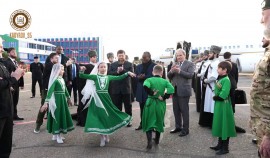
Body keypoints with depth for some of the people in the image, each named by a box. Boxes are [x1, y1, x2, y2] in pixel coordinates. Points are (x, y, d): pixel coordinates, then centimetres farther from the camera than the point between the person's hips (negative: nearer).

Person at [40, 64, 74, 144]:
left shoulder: (62, 79, 8)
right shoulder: (55, 80, -16)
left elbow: (65, 90, 21)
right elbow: (50, 91, -25)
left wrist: (69, 99, 31)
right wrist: (46, 103, -34)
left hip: (62, 100, 9)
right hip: (57, 100, -8)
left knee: (62, 115, 13)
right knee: (57, 116, -1)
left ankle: (56, 135, 26)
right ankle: (57, 136, 10)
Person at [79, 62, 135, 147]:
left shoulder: (108, 77, 6)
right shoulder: (95, 76, 1)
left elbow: (119, 77, 3)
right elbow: (82, 76, -1)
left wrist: (127, 73, -6)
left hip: (106, 98, 2)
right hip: (97, 98, -2)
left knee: (107, 116, 8)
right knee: (99, 116, 1)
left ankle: (106, 135, 29)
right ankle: (102, 137, 13)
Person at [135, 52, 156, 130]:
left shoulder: (154, 66, -3)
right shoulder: (139, 66, 14)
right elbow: (136, 77, 10)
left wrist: (144, 77, -18)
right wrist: (139, 77, -13)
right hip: (141, 90, 5)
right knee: (142, 108, 12)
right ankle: (142, 124, 21)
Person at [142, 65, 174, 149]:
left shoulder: (149, 80, -5)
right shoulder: (165, 81, -1)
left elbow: (145, 86, -27)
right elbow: (171, 89, -18)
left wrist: (151, 93, -13)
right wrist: (164, 97, -7)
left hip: (150, 103, -2)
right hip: (161, 104, 2)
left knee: (149, 122, 7)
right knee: (159, 121, 20)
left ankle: (149, 141, -7)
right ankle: (157, 139, 33)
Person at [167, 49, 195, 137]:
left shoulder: (190, 64, -3)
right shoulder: (174, 64, 14)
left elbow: (190, 75, -17)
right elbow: (169, 76, 7)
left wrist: (179, 71, -26)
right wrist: (172, 71, -14)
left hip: (183, 91, -6)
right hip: (175, 90, 6)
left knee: (184, 110, -1)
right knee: (176, 110, 13)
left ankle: (185, 129, 9)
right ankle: (178, 127, 27)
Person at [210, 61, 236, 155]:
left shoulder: (226, 80, -18)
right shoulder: (219, 79, 10)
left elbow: (223, 94, -25)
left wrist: (215, 97, -11)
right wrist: (215, 97, -2)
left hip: (224, 105, -9)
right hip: (218, 104, 9)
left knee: (224, 125, 1)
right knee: (220, 125, 17)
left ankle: (225, 148, 13)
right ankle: (220, 145, 30)